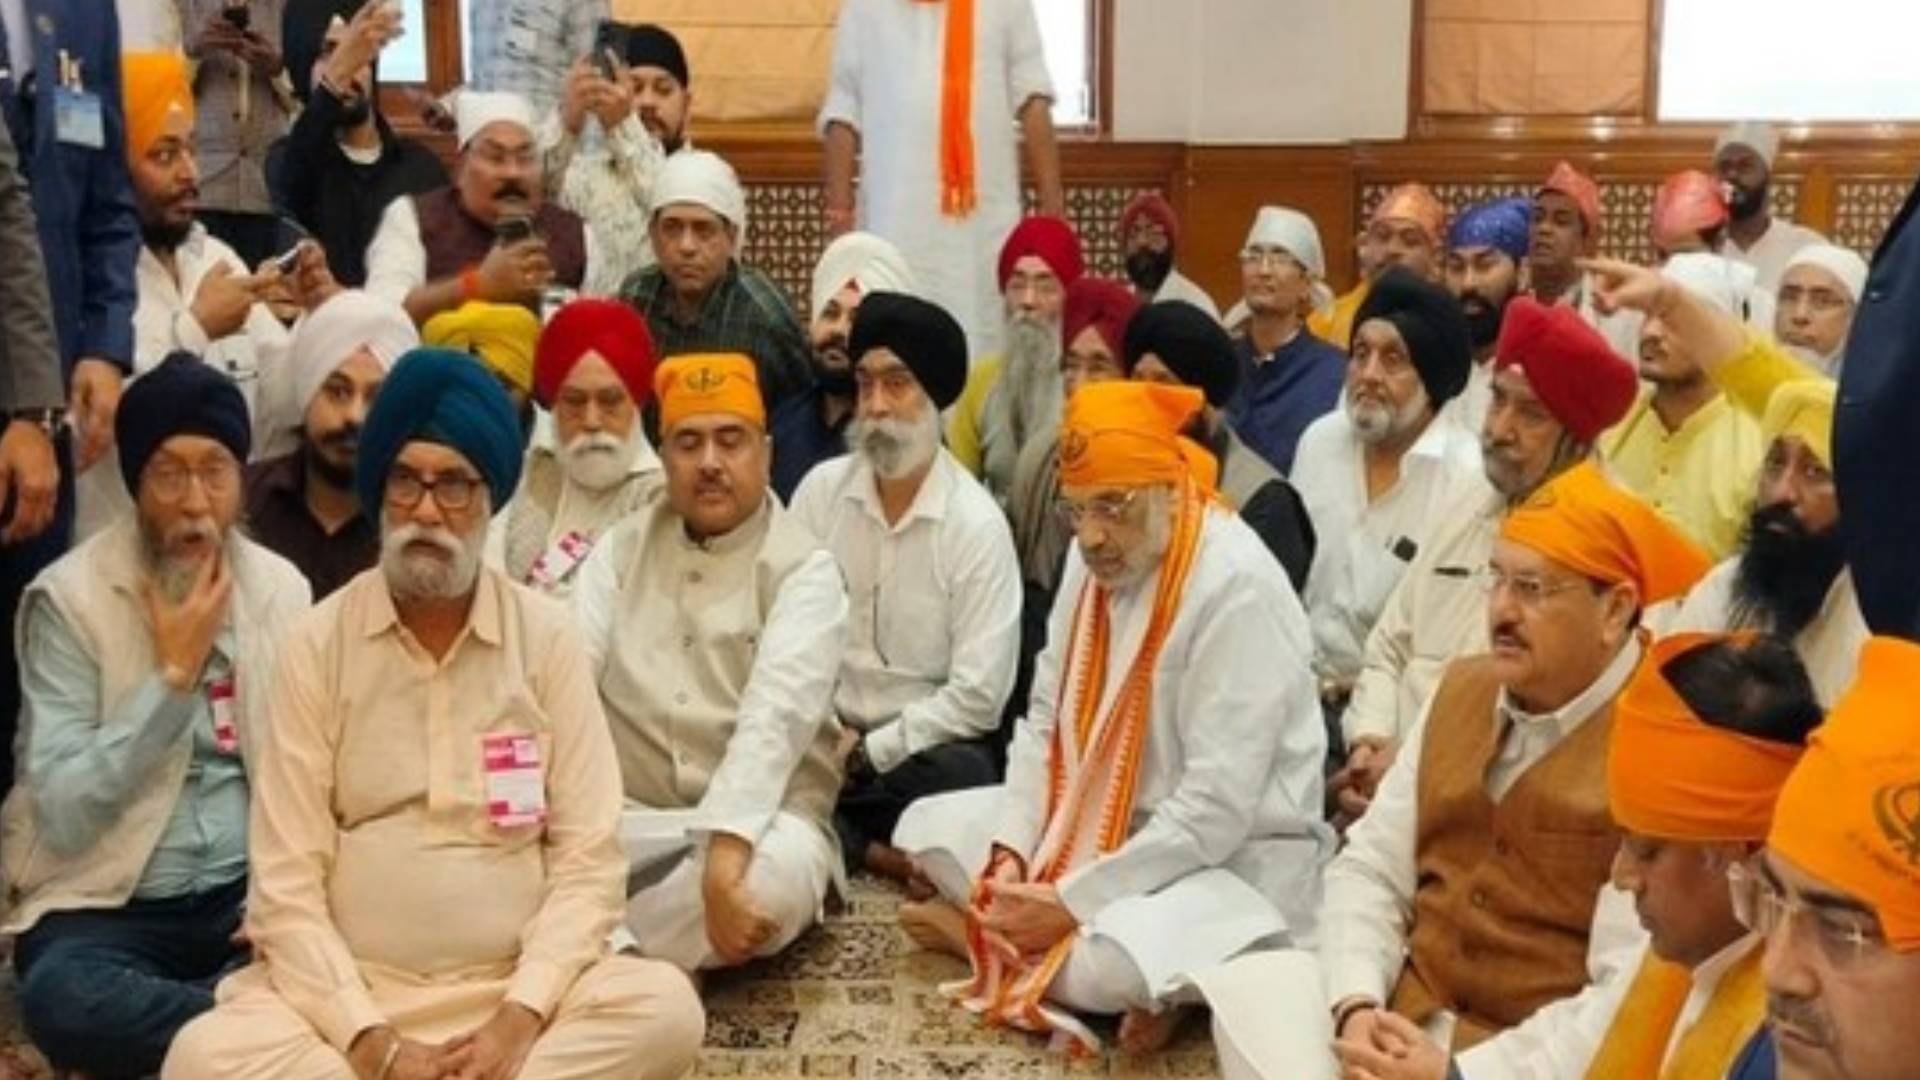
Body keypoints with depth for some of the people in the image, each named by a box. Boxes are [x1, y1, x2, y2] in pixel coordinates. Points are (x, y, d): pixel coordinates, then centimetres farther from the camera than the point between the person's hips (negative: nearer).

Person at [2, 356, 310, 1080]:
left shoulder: (283, 587, 4)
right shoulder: (68, 597, -9)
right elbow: (63, 817, -16)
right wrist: (172, 674, -18)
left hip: (253, 891, 3)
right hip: (109, 906, -2)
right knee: (59, 999, -35)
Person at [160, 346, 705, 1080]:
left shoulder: (547, 638, 0)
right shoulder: (316, 644, -1)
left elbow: (589, 858, -3)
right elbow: (287, 882, -4)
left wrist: (519, 1018, -16)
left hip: (514, 992, 0)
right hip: (350, 993, 0)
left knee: (665, 1007, -27)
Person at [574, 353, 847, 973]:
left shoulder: (804, 570, -4)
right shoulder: (624, 546, 10)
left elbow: (774, 719, -20)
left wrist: (725, 858, -35)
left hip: (759, 822, -2)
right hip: (626, 815, 3)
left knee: (775, 874, -36)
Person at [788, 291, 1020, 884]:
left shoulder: (977, 523, -9)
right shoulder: (820, 489, 3)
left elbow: (978, 694, -12)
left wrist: (865, 751, -12)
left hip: (924, 744, -3)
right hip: (823, 733, 3)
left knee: (960, 776, -36)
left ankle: (841, 847, -13)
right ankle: (873, 852, -14)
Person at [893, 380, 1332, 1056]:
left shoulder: (1238, 588, -25)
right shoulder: (1096, 557, 0)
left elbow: (1216, 812, -27)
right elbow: (1045, 720, 5)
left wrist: (1071, 903, -24)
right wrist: (1009, 851, -10)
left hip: (1234, 857, -8)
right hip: (1105, 822, 8)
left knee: (1114, 966, -35)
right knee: (928, 824, 4)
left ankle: (985, 934, -6)